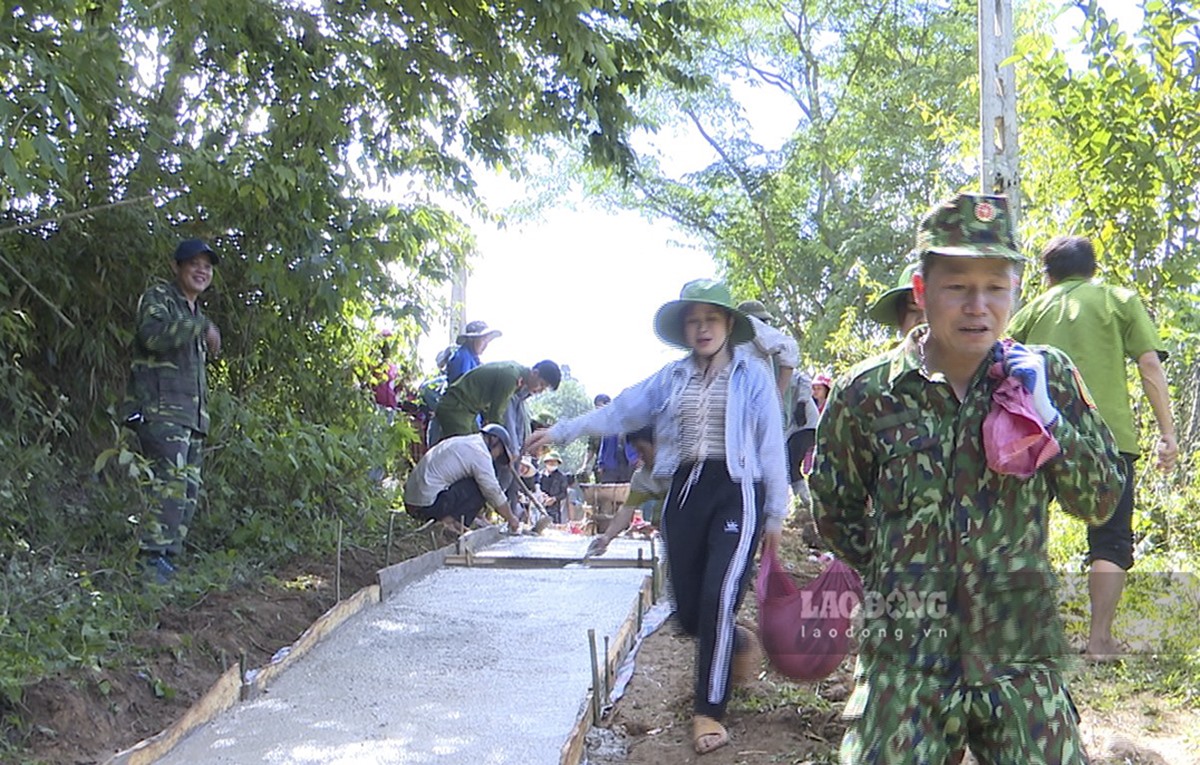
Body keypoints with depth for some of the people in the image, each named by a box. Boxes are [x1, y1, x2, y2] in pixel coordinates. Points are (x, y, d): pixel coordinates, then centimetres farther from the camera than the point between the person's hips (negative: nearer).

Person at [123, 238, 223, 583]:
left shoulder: (195, 315, 27)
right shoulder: (158, 298, 1)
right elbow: (154, 335, -20)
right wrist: (202, 327, -17)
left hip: (191, 414, 9)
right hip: (160, 409, -9)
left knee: (189, 489, 4)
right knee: (172, 481, -20)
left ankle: (169, 561, 7)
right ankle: (153, 559, -21)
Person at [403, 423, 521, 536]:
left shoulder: (459, 443, 21)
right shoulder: (480, 452, -6)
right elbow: (494, 492, -3)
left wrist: (447, 519, 14)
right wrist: (511, 519, 12)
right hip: (429, 505, -9)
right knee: (479, 487, -2)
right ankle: (457, 530, -2)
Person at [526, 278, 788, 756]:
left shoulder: (752, 375, 0)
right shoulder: (672, 377, 11)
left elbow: (771, 447, -1)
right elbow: (619, 411, 14)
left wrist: (775, 515, -2)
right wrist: (561, 432, 13)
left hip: (736, 492, -4)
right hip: (686, 492, 4)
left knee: (718, 598, -15)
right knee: (688, 611, 5)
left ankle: (708, 712, -1)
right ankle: (737, 643, 40)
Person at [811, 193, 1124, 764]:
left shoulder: (1047, 376, 0)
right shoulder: (864, 394, -5)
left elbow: (1100, 503, 1)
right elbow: (836, 516, 8)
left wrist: (1046, 417, -12)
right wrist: (899, 576, 9)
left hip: (1024, 660, 2)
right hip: (904, 667, -1)